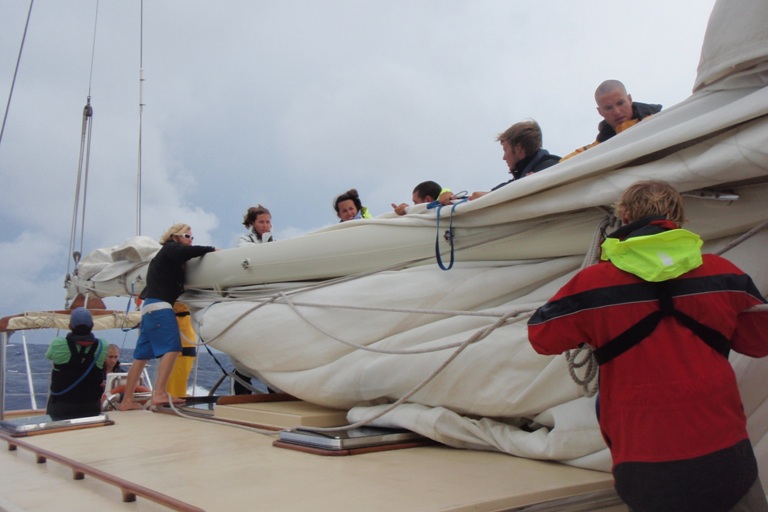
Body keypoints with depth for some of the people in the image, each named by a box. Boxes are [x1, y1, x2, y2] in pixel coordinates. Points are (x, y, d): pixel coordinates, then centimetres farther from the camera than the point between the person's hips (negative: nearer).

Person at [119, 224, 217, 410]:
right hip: (158, 305, -10)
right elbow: (189, 251, -24)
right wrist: (213, 249, -13)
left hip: (149, 307, 10)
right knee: (172, 348, -16)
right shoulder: (170, 249, -2)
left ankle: (127, 400, 12)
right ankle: (159, 394, -22)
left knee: (142, 355, 9)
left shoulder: (170, 255, 24)